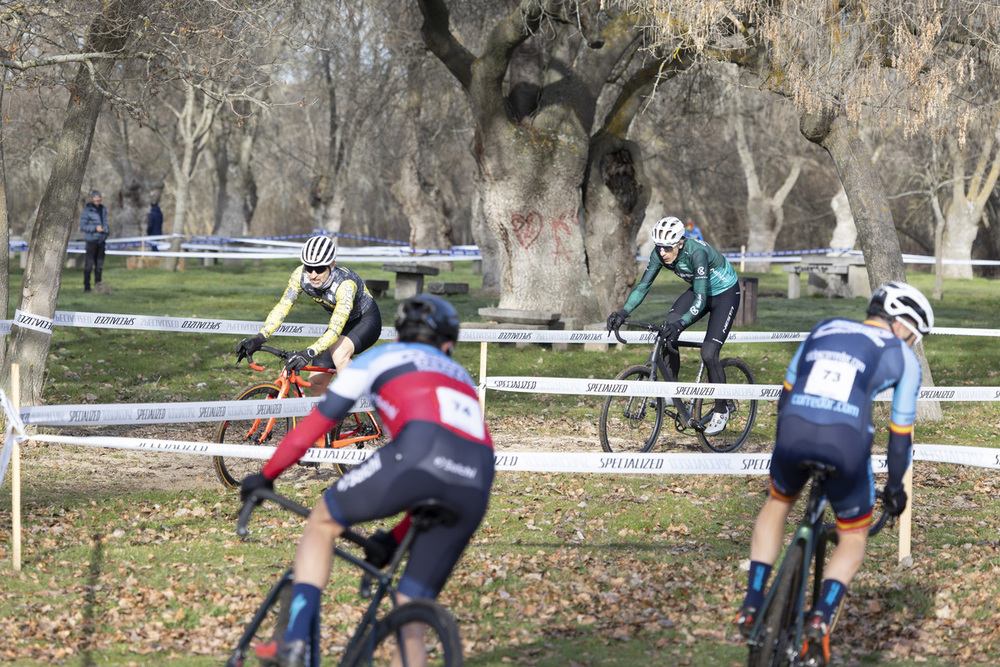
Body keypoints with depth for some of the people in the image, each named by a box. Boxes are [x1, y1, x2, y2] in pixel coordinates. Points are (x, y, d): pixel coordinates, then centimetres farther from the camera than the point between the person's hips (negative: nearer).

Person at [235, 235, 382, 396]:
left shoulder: (345, 284, -37)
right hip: (344, 323, 6)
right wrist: (259, 338, -36)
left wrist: (309, 353, -57)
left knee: (338, 350, -36)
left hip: (367, 321, -6)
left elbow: (335, 330, -43)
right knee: (316, 382, -4)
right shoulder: (300, 275, -21)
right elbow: (282, 307, -22)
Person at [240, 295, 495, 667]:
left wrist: (265, 476, 36)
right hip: (475, 486, 4)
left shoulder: (382, 357, 26)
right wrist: (395, 538, 45)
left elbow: (316, 423, 24)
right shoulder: (461, 378, 40)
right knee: (412, 607, 15)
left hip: (417, 454, -4)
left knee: (323, 521, 19)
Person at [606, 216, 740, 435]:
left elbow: (700, 300, -39)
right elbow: (643, 286, -13)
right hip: (700, 291, 6)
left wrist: (681, 322, -54)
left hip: (725, 293, -6)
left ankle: (721, 410, 3)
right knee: (666, 331, -18)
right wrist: (623, 313, -27)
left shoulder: (697, 253, -36)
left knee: (708, 353, -17)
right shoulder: (659, 254, -18)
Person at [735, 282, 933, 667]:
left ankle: (752, 605, 24)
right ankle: (820, 620, -5)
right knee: (853, 539, 21)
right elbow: (901, 431, 19)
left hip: (794, 435, 3)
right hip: (847, 445, -3)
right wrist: (895, 487, 33)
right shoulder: (903, 357, 17)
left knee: (777, 503, 35)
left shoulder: (823, 330, 27)